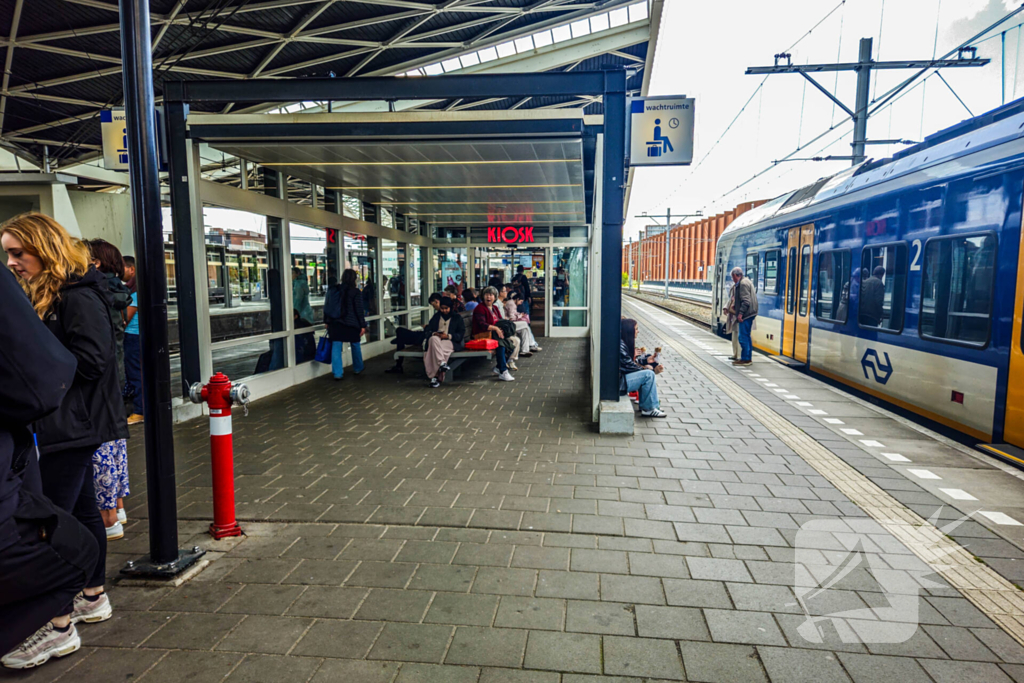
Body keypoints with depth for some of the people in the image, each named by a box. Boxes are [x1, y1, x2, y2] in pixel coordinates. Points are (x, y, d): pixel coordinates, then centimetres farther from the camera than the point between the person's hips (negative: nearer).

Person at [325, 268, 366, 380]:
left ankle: (337, 373, -2)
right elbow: (359, 310, -8)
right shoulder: (356, 292, -7)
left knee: (336, 347, 2)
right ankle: (358, 368, 30)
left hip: (334, 324, 3)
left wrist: (327, 321, 19)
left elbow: (326, 307, 11)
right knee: (355, 346, 16)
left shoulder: (332, 290, 6)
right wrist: (363, 325, -3)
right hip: (351, 324, -3)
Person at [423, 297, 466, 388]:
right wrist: (434, 334, -9)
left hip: (450, 342, -3)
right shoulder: (436, 316, 24)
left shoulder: (457, 317, 14)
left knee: (434, 348, -36)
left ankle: (435, 377, -39)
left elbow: (461, 334, 3)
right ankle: (442, 363, -47)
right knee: (434, 339, -37)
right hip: (436, 339, 3)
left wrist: (448, 336, -12)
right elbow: (428, 330, 16)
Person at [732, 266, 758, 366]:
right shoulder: (746, 281, 19)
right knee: (746, 336, 15)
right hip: (750, 313, 11)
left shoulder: (743, 283, -14)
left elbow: (746, 301, -21)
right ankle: (748, 358, 20)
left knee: (743, 336, -8)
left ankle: (745, 359, -6)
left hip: (746, 314, -11)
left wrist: (741, 313, -23)